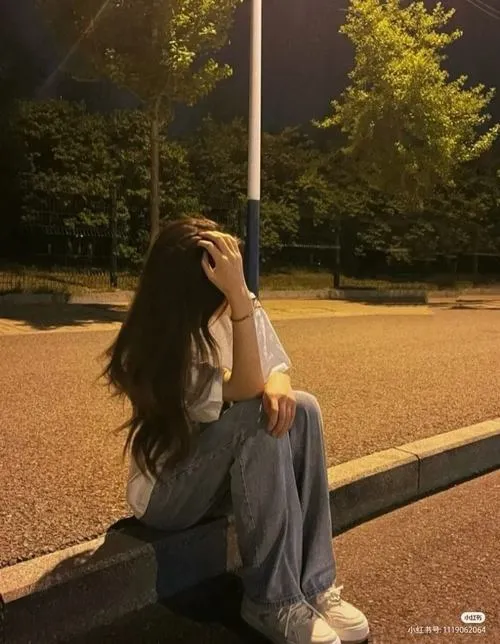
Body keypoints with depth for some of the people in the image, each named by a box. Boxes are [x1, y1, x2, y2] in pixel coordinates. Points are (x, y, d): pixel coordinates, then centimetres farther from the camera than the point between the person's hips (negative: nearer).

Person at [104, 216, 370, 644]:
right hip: (166, 491, -6)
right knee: (254, 416, -32)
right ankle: (274, 602, -20)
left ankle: (314, 583, -16)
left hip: (224, 473, 6)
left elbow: (278, 366, 1)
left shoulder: (240, 306, -8)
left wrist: (277, 385, -24)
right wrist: (238, 296, -40)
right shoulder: (161, 341, -26)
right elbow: (244, 393, -33)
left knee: (300, 409, -21)